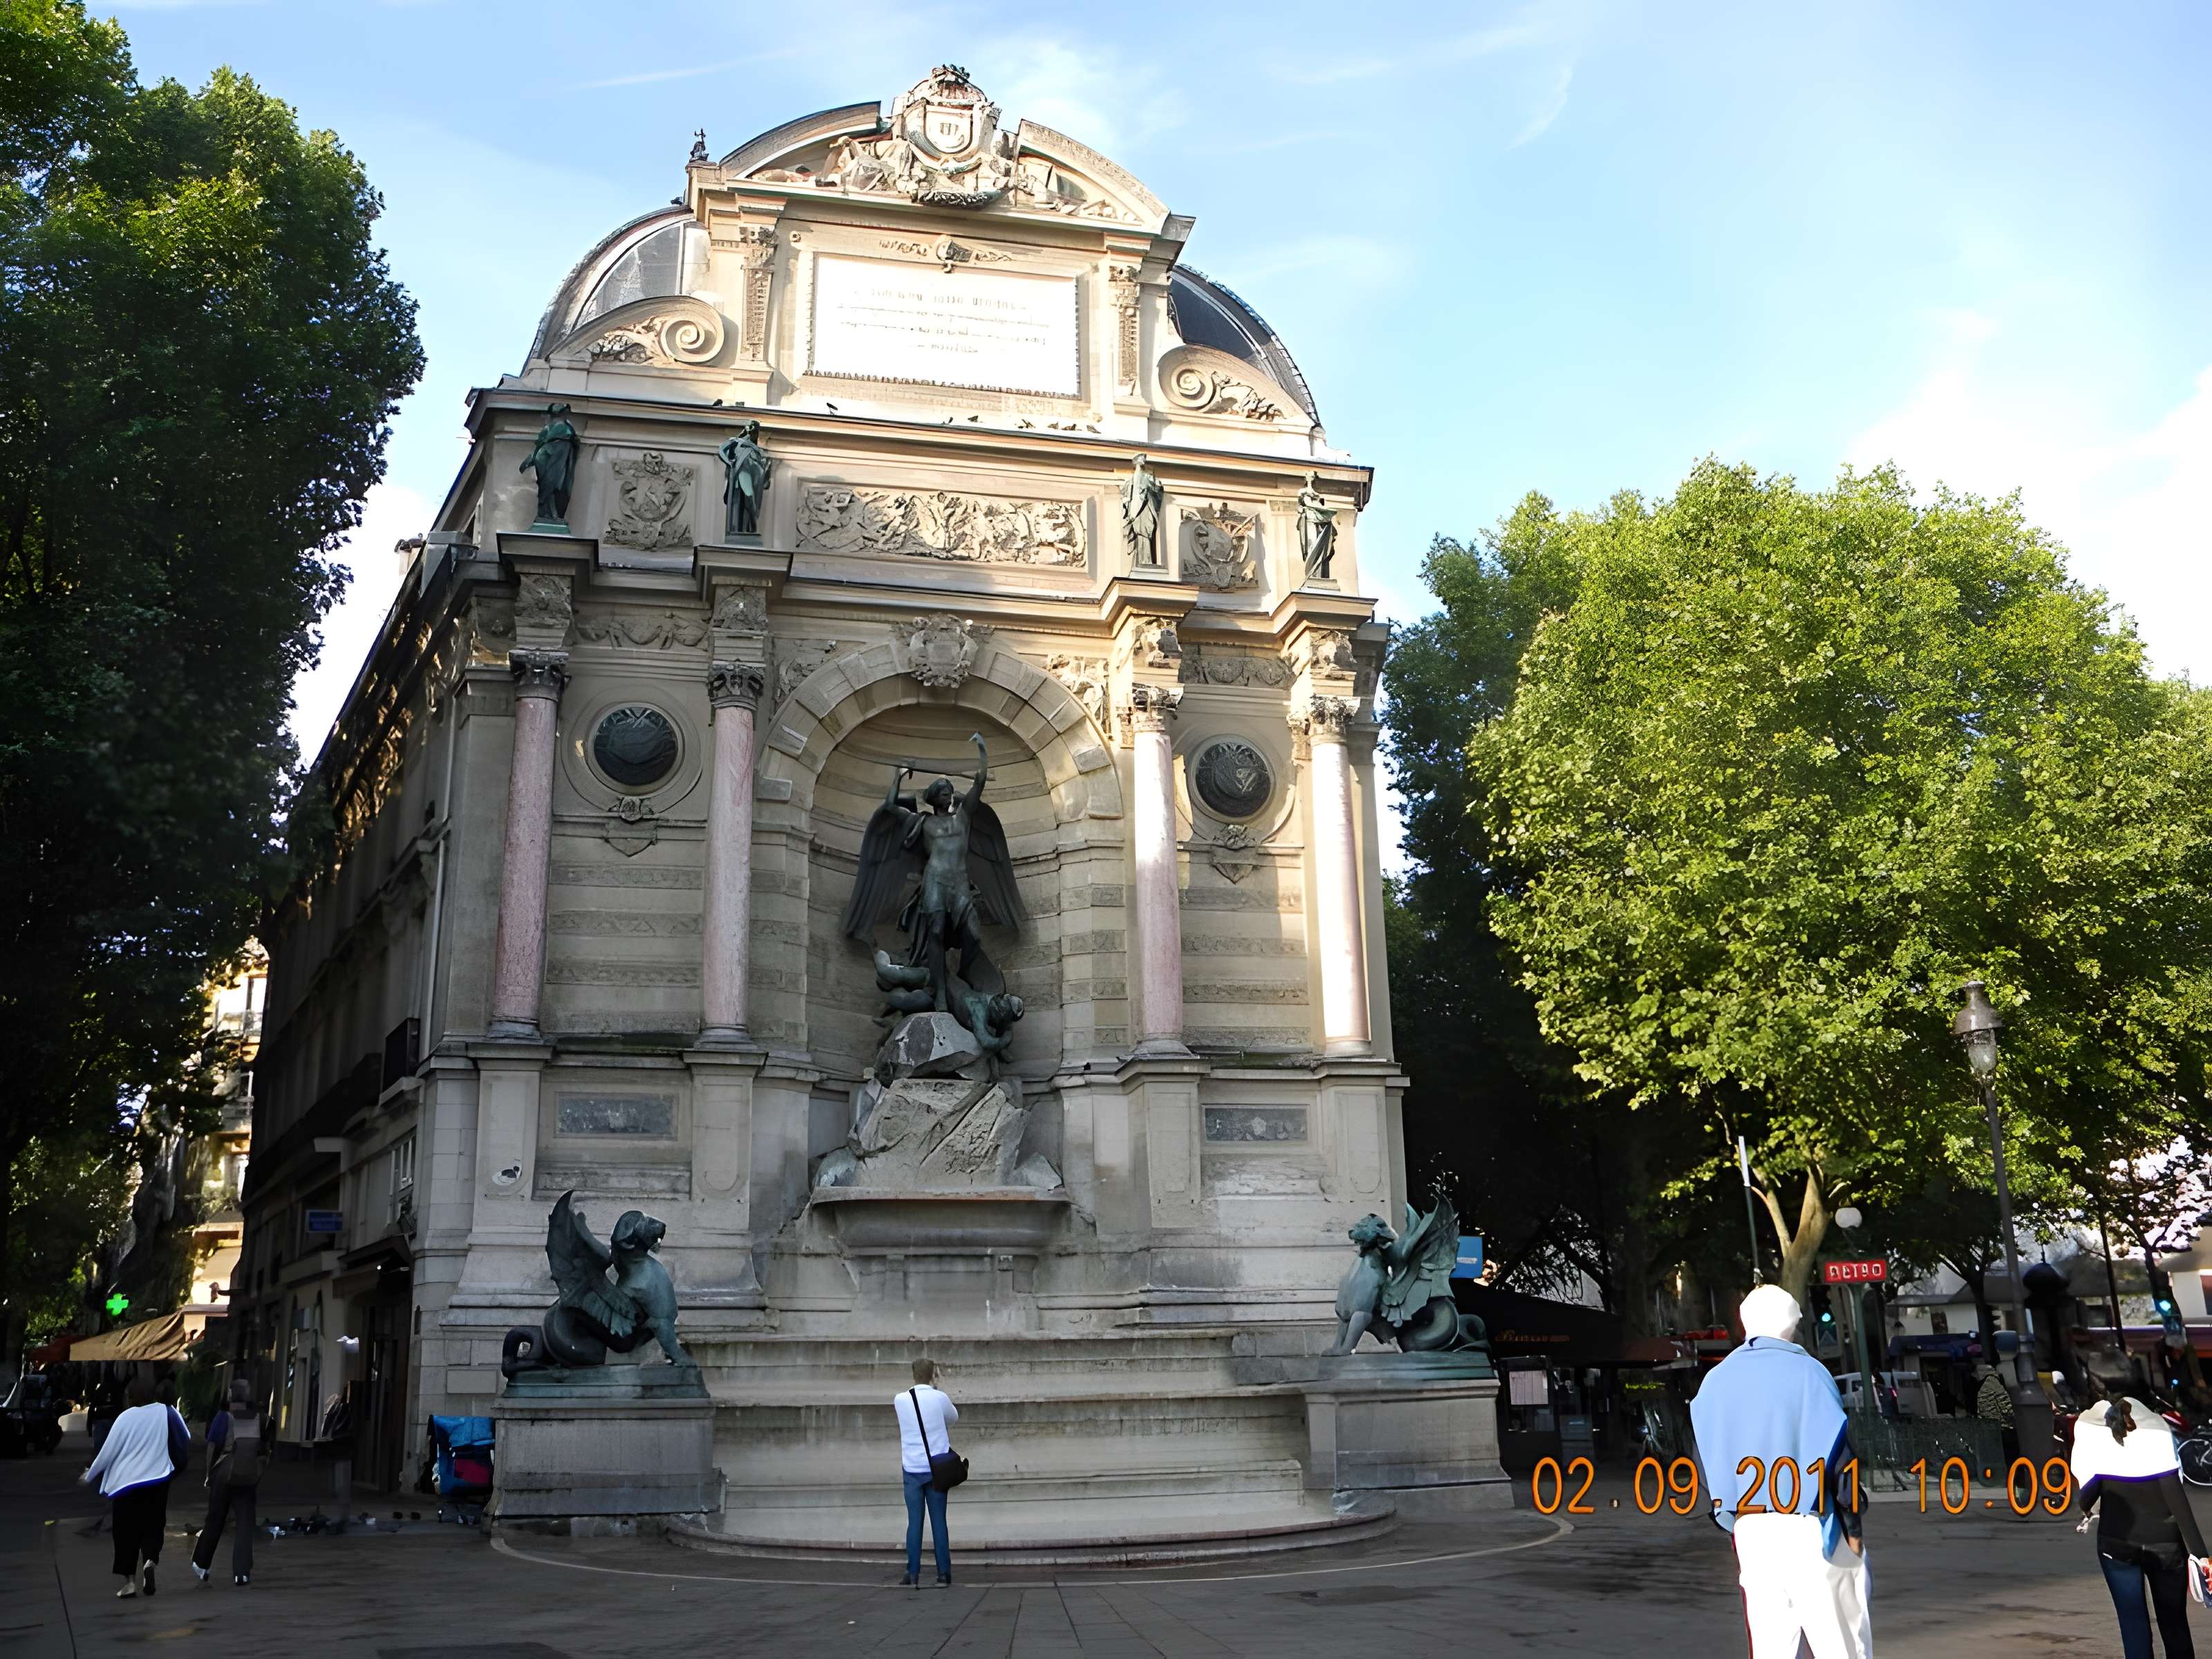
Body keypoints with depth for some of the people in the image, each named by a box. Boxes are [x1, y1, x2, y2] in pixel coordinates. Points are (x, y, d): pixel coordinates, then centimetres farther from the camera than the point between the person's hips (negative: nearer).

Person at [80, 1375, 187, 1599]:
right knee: (153, 1525, 12)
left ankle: (129, 1582, 4)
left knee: (126, 1532, 7)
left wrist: (90, 1474, 11)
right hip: (158, 1481, 2)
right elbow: (187, 1440, 4)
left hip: (126, 1482, -2)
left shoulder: (126, 1418, -9)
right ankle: (150, 1561, -16)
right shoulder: (166, 1412, -3)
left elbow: (108, 1451, -4)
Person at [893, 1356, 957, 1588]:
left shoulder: (900, 1401, -3)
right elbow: (954, 1417, 12)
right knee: (938, 1521, 3)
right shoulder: (939, 1398, -5)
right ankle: (943, 1574, 3)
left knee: (914, 1521, 4)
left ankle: (913, 1574, 1)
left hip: (912, 1469, 1)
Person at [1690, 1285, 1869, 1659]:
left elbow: (1708, 1460, 10)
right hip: (1808, 1524, -4)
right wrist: (1851, 1523, -1)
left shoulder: (1716, 1380, 8)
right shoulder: (1807, 1372, -7)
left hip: (1749, 1526, 5)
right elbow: (1835, 1451, -9)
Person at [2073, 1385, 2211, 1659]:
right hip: (2165, 1544, 0)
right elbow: (2178, 1501, -13)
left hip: (2117, 1543, 0)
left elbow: (2087, 1495, -7)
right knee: (2174, 1622, 14)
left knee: (2133, 1622, 6)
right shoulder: (2159, 1437, -11)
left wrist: (2088, 1511, 17)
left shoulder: (2095, 1441, -10)